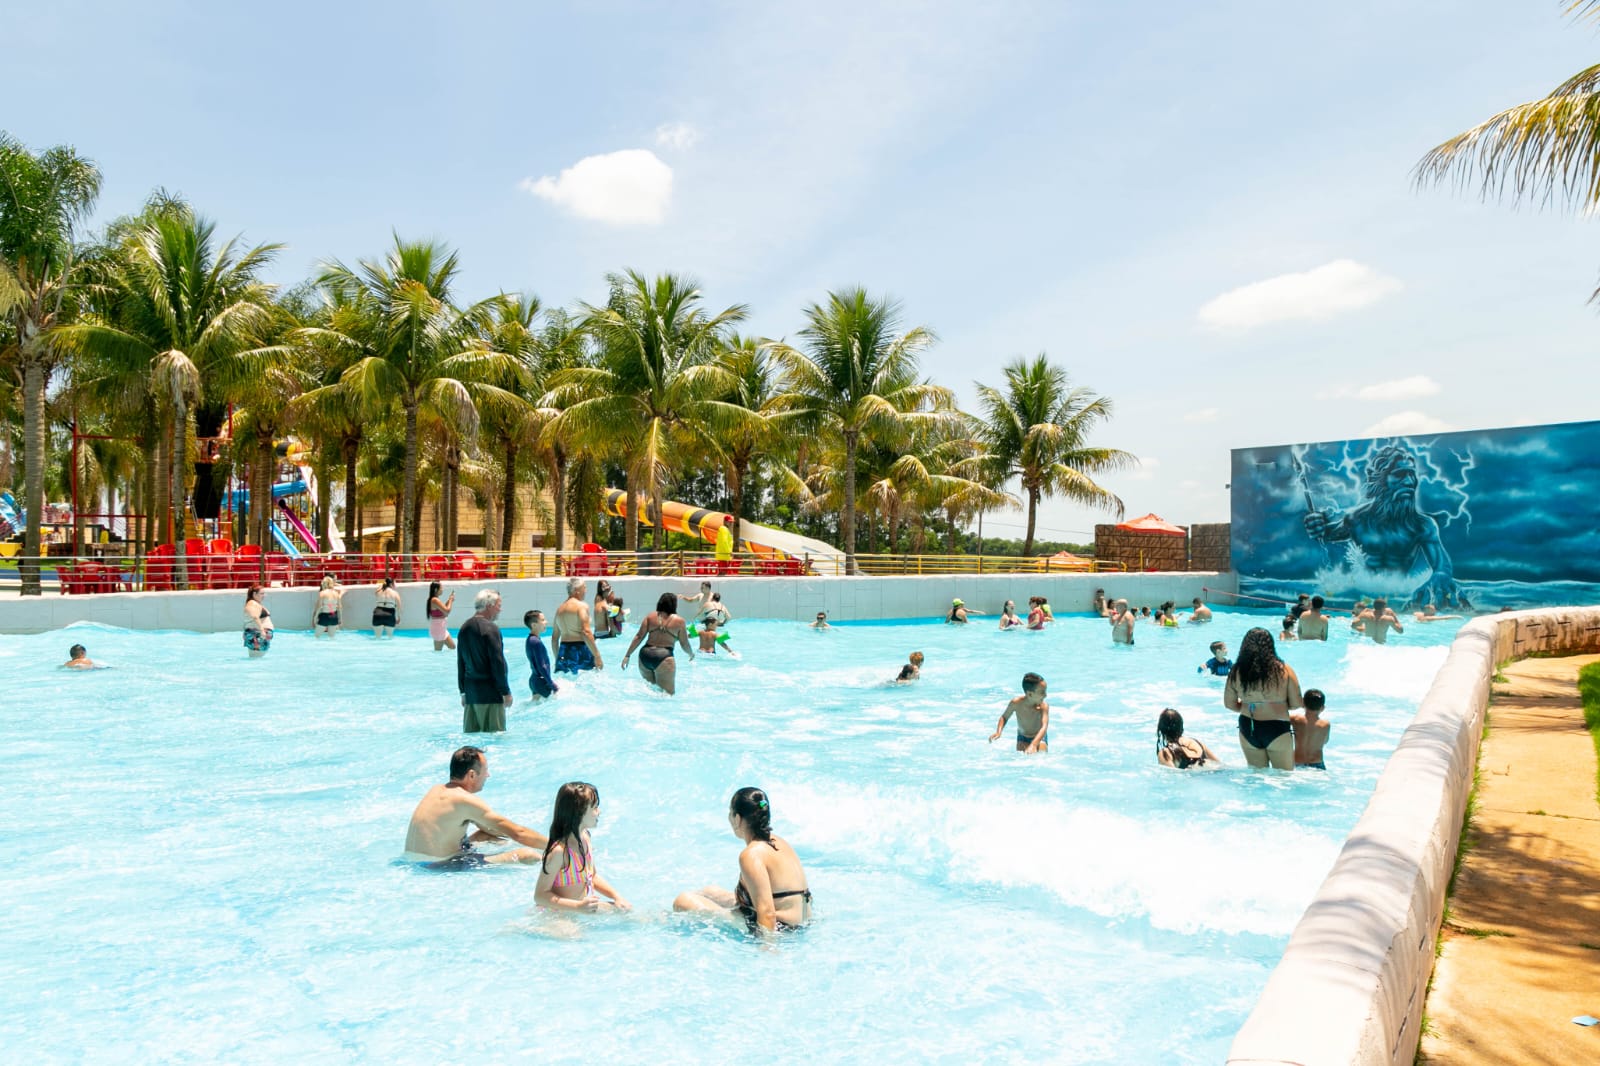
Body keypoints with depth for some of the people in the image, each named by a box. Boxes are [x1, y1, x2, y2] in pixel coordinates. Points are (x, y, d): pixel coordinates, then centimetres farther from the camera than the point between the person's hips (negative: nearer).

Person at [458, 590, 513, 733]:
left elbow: (460, 663, 14)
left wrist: (463, 691, 19)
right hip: (490, 693, -8)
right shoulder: (491, 628, -13)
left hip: (471, 692, 8)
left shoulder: (464, 628, 10)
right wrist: (506, 692, -9)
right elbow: (498, 663, -15)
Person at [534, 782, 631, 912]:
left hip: (586, 906, 6)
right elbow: (540, 896, -24)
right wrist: (578, 906, -32)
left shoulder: (584, 837, 1)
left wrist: (617, 897, 4)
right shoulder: (559, 850, -26)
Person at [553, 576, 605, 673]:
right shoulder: (581, 606, -7)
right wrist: (597, 656, -18)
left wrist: (557, 658, 27)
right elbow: (586, 632, -18)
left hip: (563, 651, 8)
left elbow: (554, 638, 20)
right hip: (579, 649, -8)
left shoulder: (560, 609, 16)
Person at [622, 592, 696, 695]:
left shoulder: (650, 616, 10)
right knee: (668, 693, -2)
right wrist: (691, 653, 30)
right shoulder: (679, 621, 3)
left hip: (645, 654, 4)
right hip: (664, 657, -4)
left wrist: (628, 655, 8)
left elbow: (639, 637, 5)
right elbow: (685, 644, 9)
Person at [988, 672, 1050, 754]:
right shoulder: (1016, 703, -25)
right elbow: (1004, 717, -6)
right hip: (1023, 738, 1)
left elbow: (1044, 727, -43)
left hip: (1040, 738, -1)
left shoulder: (1044, 705, -30)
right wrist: (998, 732, -24)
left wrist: (1033, 745, -59)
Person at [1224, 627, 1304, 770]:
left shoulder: (1236, 672, -5)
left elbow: (1229, 704, 3)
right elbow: (1296, 704, -6)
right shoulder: (1284, 670, -10)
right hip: (1277, 730, -2)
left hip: (1247, 730, 3)